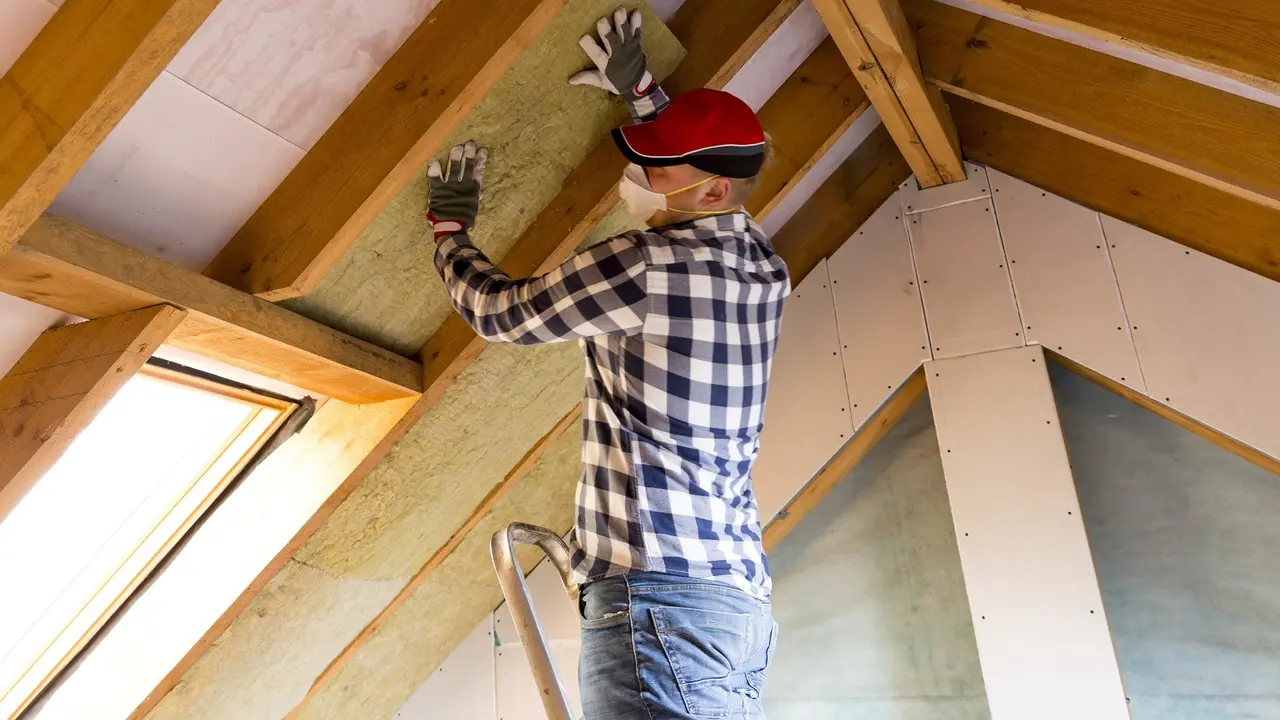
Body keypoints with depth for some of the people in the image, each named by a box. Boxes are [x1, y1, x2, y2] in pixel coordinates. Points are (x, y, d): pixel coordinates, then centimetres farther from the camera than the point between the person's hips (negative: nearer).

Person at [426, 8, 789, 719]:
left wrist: (449, 227, 20)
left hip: (658, 593, -9)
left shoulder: (646, 263, -13)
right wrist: (639, 90, 37)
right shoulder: (764, 267, 10)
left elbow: (498, 311, 3)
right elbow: (699, 151, 33)